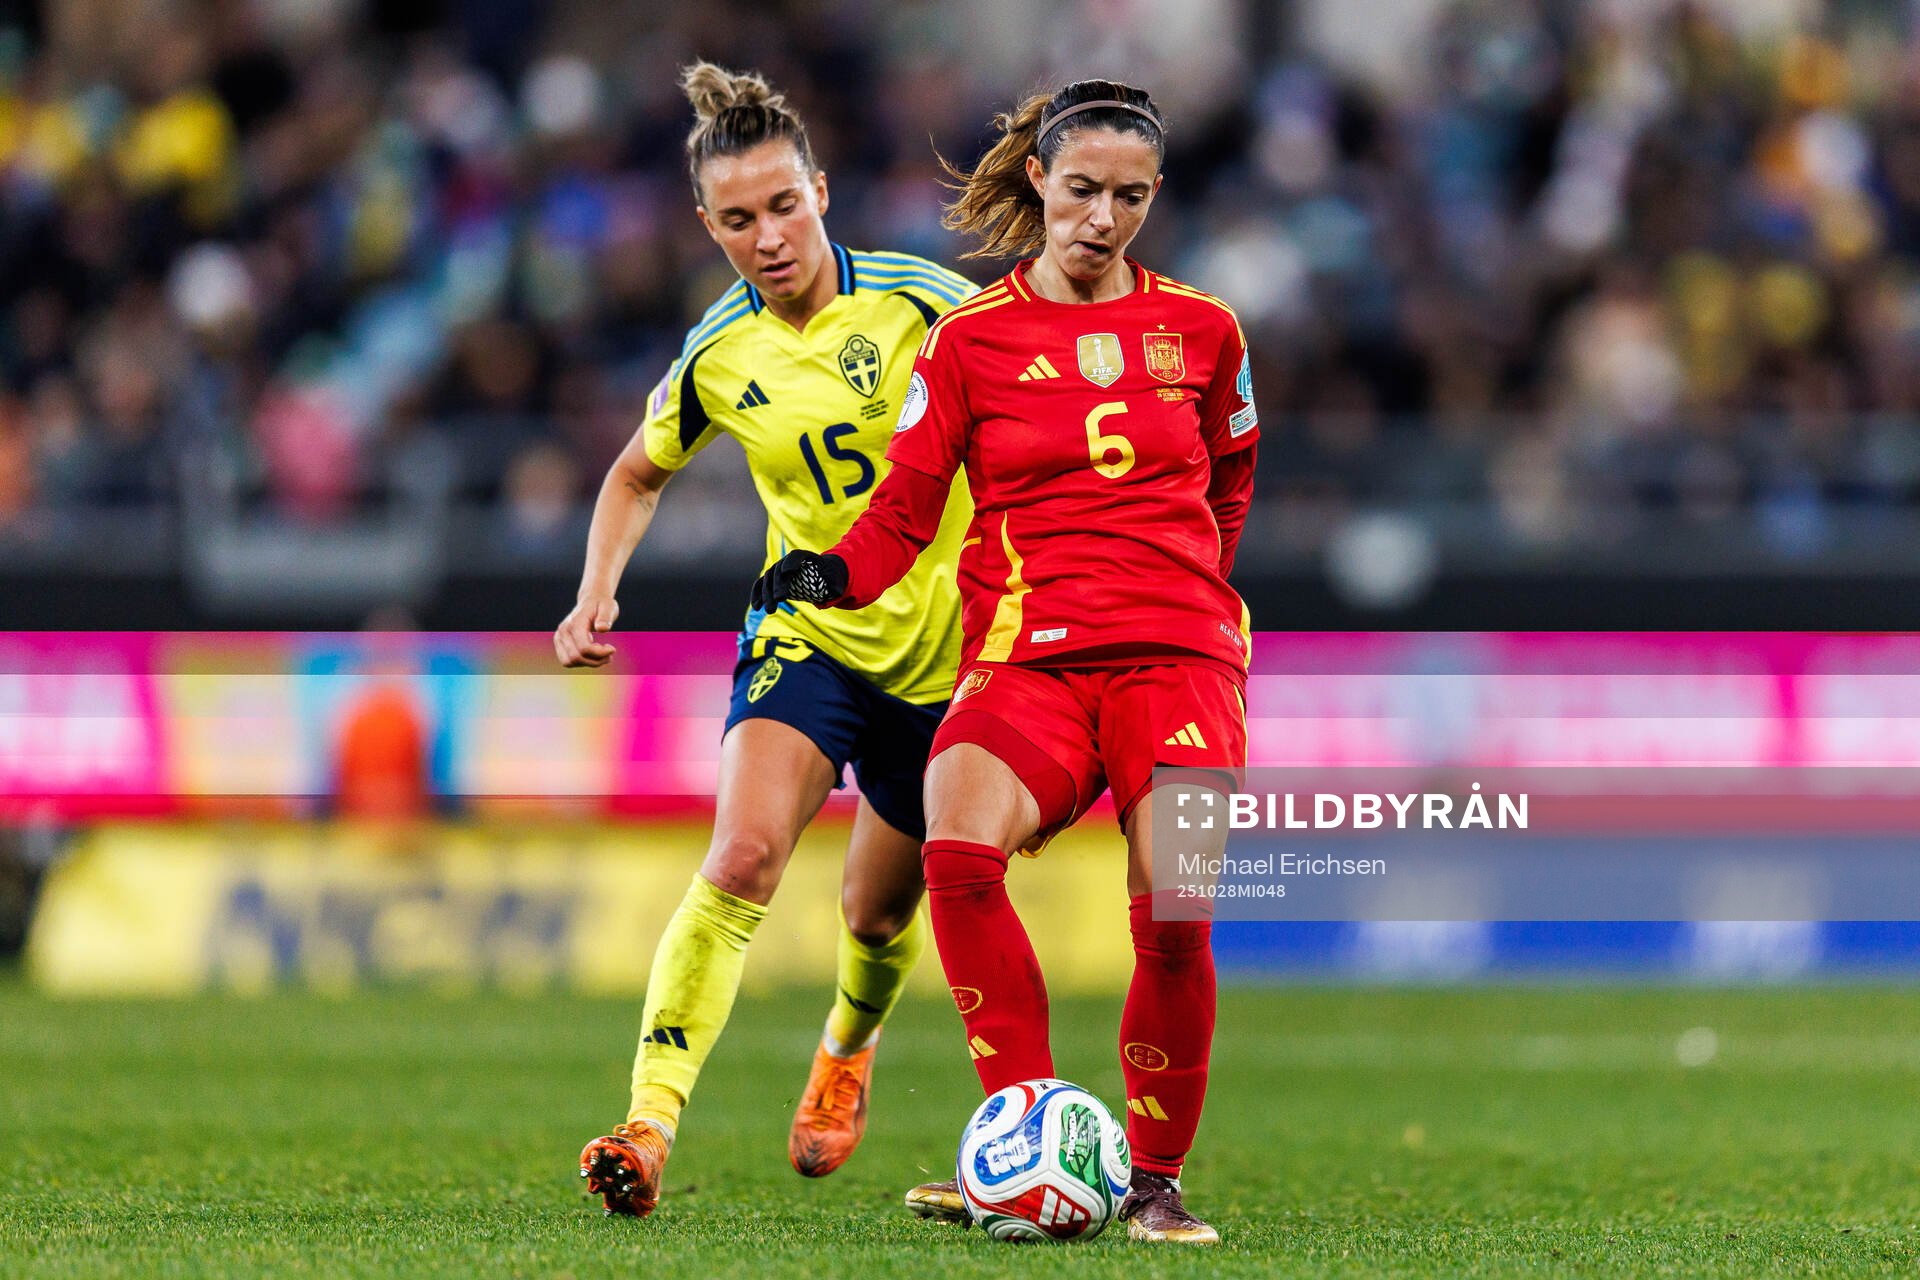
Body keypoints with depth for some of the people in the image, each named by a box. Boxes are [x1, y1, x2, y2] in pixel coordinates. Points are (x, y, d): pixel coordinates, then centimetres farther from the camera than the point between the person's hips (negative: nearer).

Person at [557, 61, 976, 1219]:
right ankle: (650, 1127, -29)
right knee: (742, 858, -25)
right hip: (806, 635, 0)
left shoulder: (924, 303, -13)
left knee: (880, 914, 14)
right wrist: (597, 598, -1)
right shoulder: (718, 359, -4)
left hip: (945, 647, 0)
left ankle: (848, 1052, 51)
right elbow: (641, 474, 15)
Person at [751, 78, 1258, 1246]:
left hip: (1177, 648, 1)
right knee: (957, 849, -32)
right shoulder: (971, 337, 8)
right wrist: (835, 572, -11)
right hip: (1027, 655, -1)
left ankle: (1155, 1180, -1)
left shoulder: (1199, 330, 13)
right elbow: (907, 503, 6)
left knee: (1174, 913, -22)